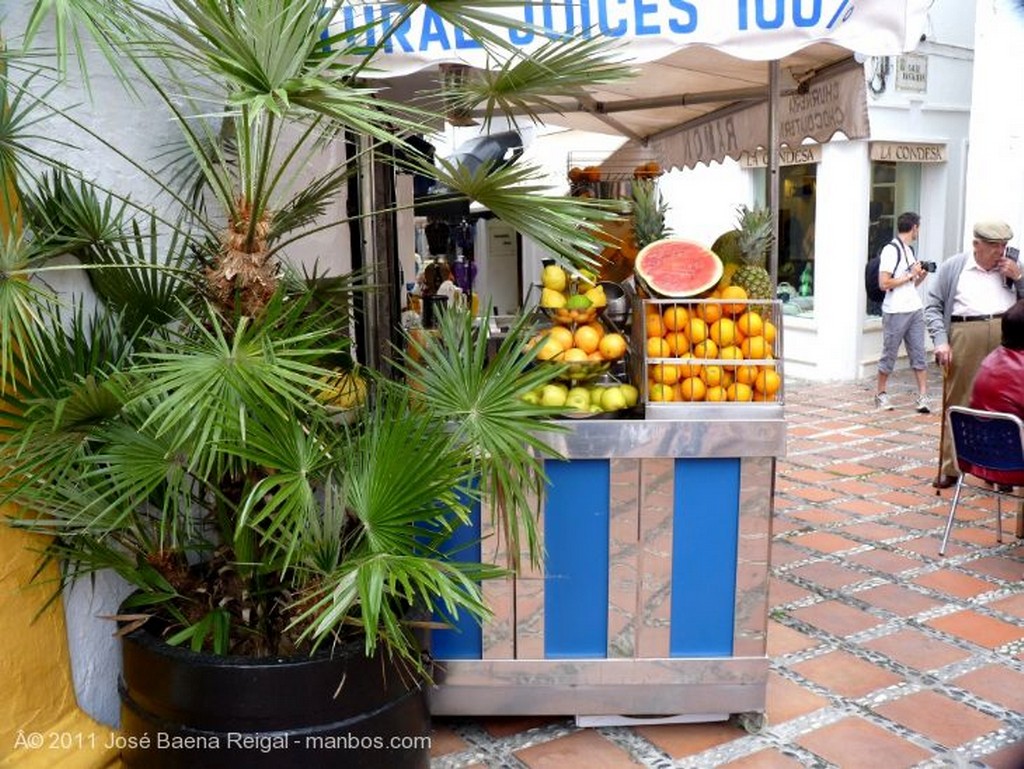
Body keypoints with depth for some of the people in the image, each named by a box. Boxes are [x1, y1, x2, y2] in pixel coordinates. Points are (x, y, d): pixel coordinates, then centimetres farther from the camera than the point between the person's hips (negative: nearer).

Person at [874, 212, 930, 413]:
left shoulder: (909, 250, 17)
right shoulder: (891, 250, -10)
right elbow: (884, 284, -17)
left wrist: (921, 277, 4)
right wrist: (910, 275, -11)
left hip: (915, 310, 8)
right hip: (895, 311, -7)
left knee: (918, 353, 2)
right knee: (889, 354, 3)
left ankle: (923, 396, 2)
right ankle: (880, 394, 17)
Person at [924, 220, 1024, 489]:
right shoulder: (953, 267, 10)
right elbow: (933, 306, 5)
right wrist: (941, 341, -7)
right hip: (964, 338, -2)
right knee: (958, 405, 1)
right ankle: (950, 468, 8)